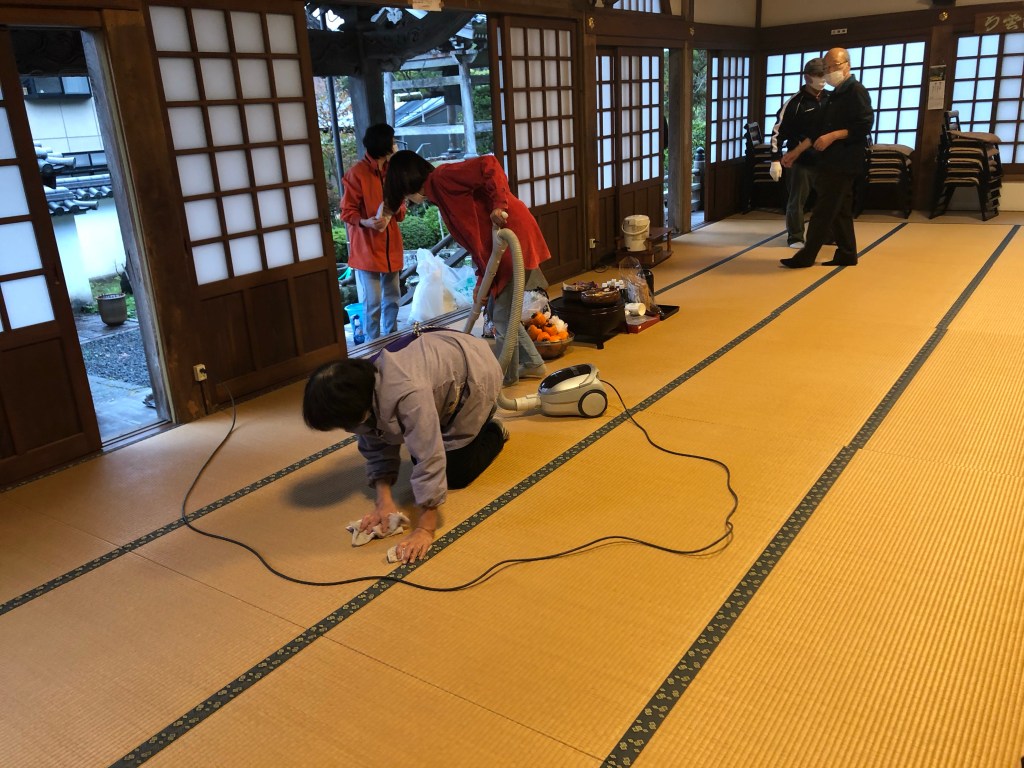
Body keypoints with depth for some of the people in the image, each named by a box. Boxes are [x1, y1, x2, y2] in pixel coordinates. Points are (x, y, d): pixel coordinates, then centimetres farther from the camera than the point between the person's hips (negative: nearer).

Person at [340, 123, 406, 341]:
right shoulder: (357, 173, -12)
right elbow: (347, 212, -10)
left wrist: (397, 209, -8)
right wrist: (365, 222, -29)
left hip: (391, 246, 7)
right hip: (367, 247, -6)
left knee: (392, 297, 13)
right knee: (373, 302, -4)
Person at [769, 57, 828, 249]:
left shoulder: (830, 100, 7)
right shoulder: (795, 102, -7)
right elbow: (778, 132, -7)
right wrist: (776, 160, -13)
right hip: (801, 161, -4)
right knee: (797, 201, 2)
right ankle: (795, 238, 13)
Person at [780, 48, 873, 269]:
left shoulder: (856, 91, -10)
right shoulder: (835, 95, 18)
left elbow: (865, 125, -18)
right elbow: (819, 129, 19)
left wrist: (833, 136, -23)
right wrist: (796, 152, 15)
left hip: (844, 163, -9)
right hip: (832, 162, 9)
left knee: (823, 211, -7)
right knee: (840, 211, 11)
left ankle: (806, 256, -4)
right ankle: (847, 254, 16)